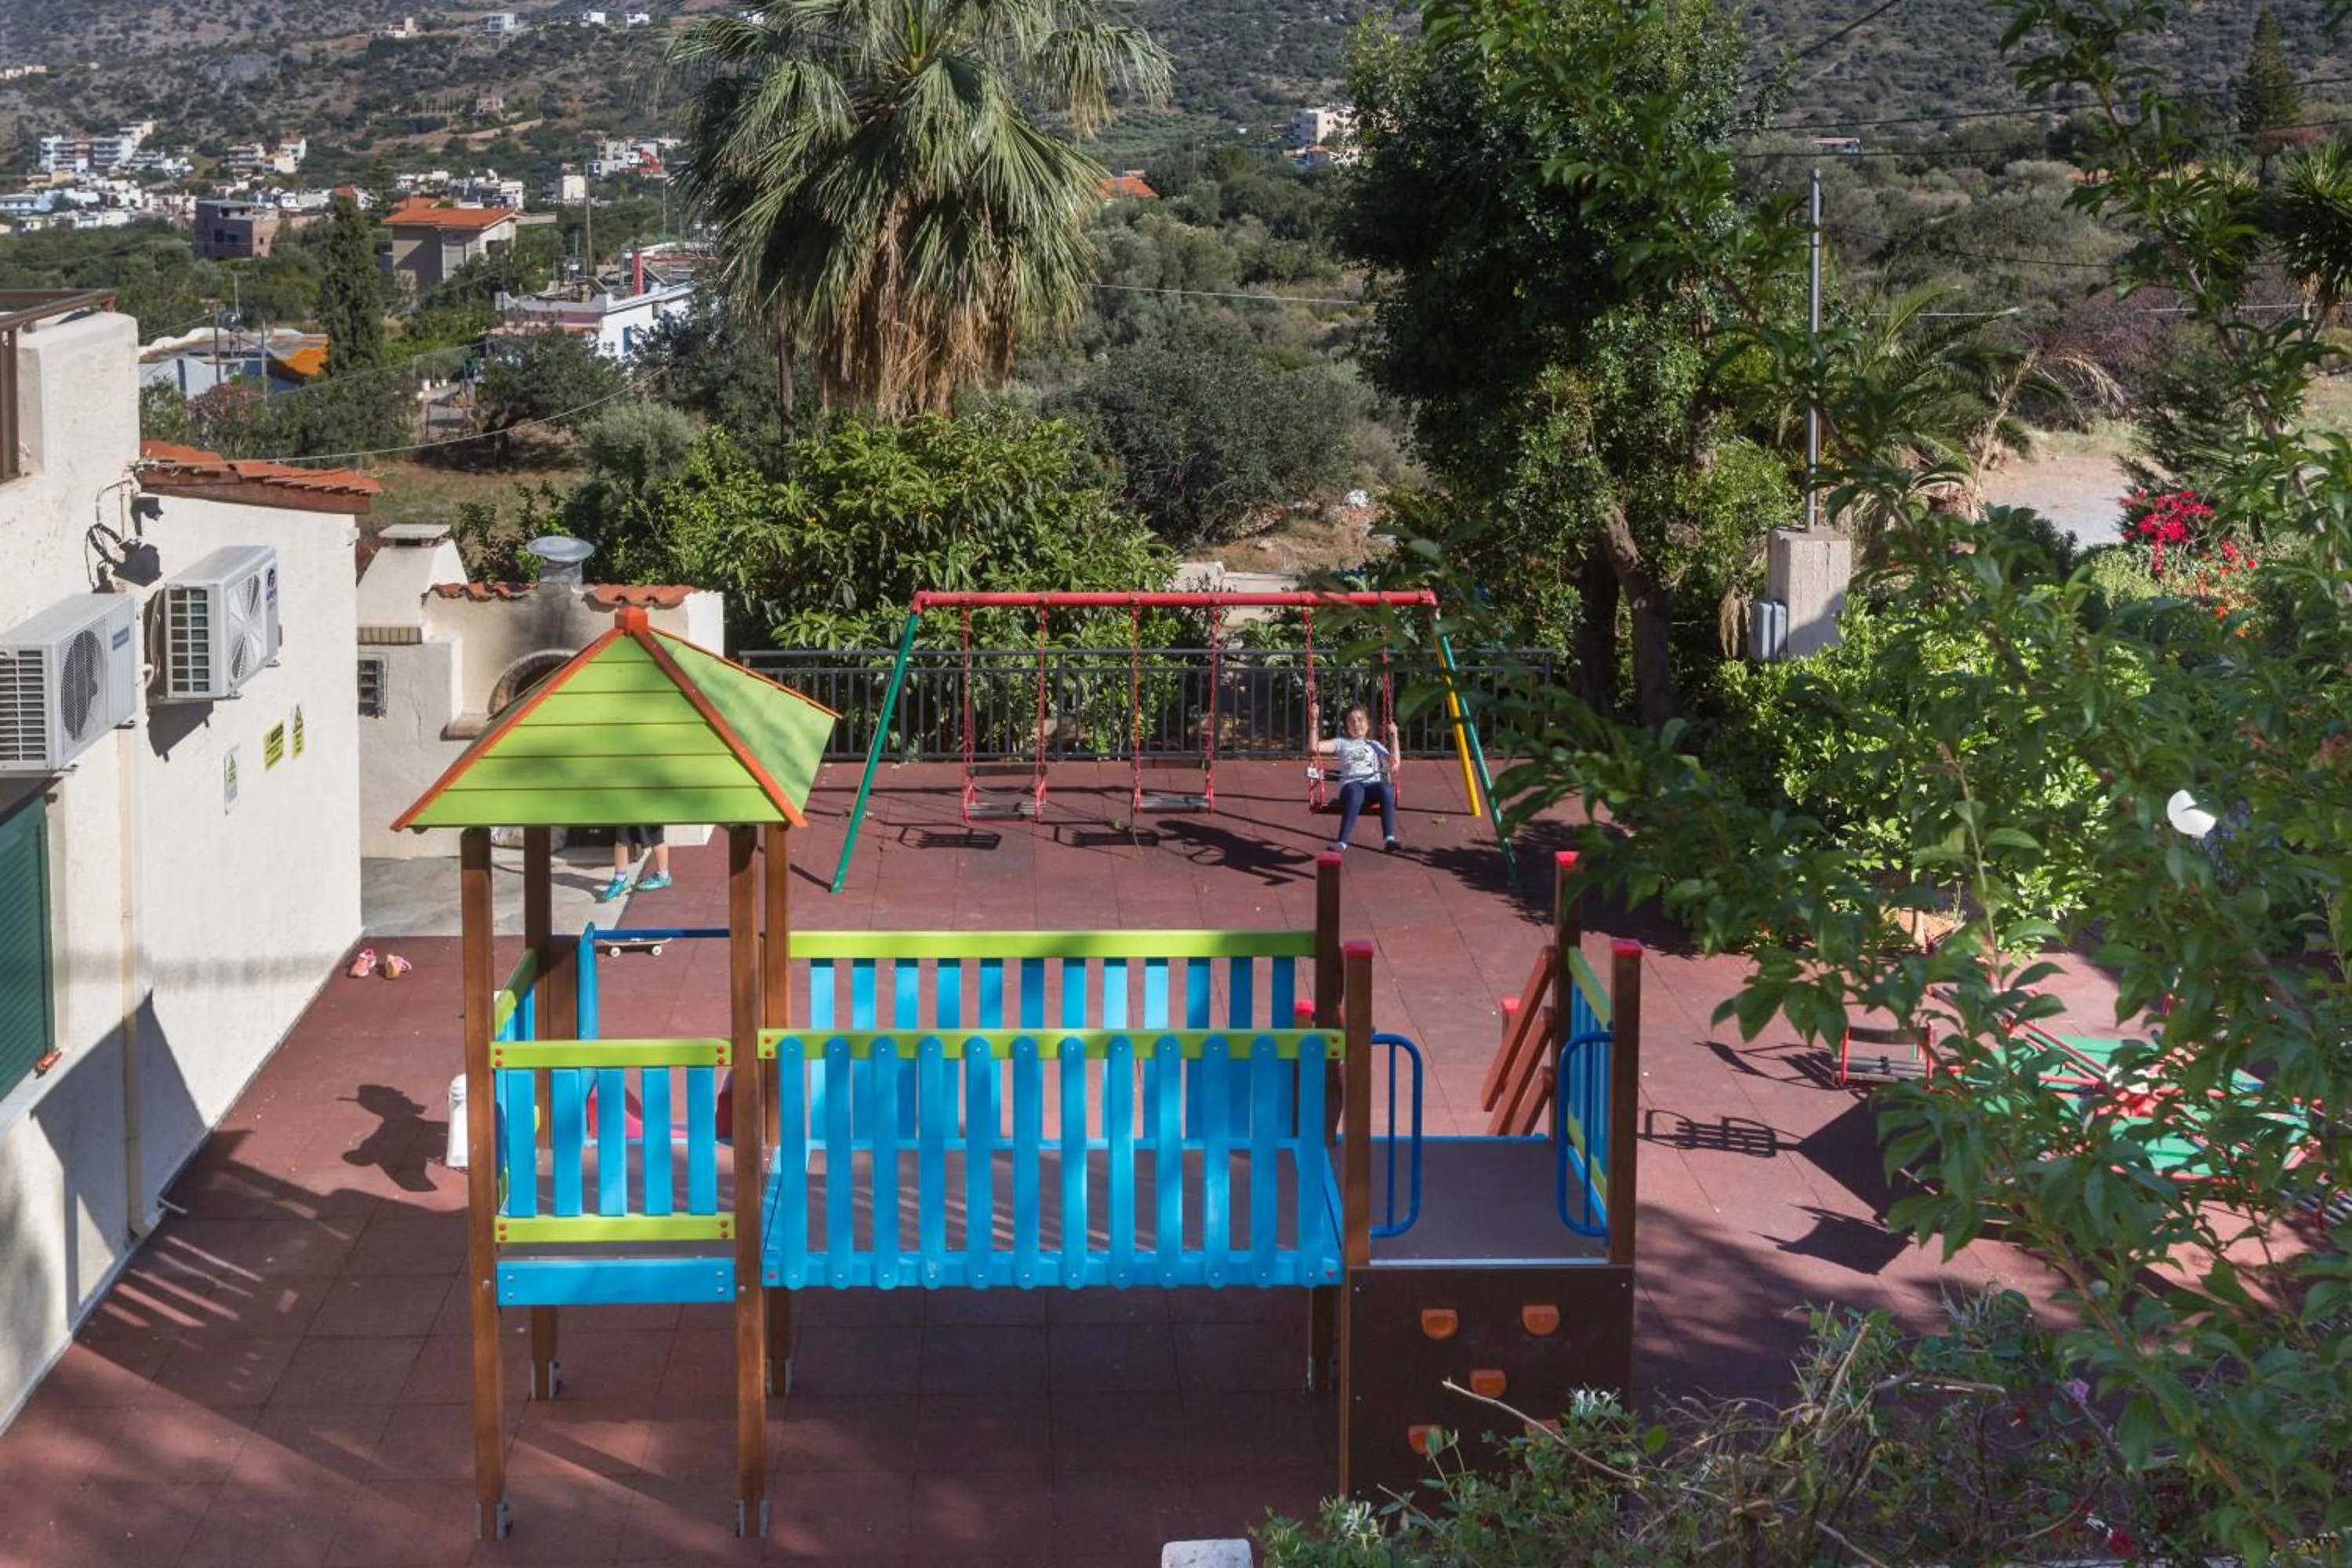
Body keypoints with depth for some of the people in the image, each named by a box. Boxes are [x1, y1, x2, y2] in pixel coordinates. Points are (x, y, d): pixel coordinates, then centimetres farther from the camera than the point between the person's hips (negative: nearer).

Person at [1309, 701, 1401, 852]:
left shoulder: (1375, 746, 29)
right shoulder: (1341, 743, 24)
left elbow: (1394, 763, 18)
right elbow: (1316, 747, 12)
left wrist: (1394, 737, 14)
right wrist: (1314, 723, 8)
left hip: (1373, 785, 2)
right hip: (1351, 785, -2)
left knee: (1386, 789, -36)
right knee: (1356, 791, -41)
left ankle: (1389, 838, -45)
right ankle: (1341, 841, -45)